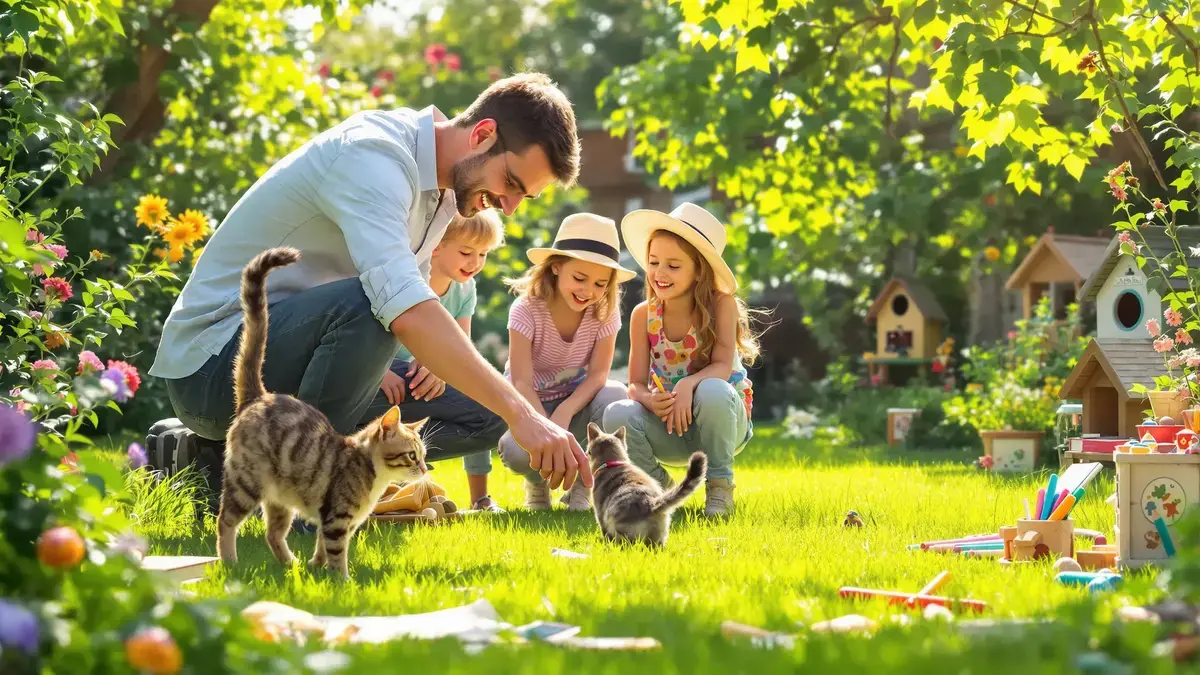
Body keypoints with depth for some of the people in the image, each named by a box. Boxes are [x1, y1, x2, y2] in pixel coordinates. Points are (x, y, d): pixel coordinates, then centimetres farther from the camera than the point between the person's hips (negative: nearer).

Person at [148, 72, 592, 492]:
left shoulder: (447, 188, 8)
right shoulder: (374, 155, -23)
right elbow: (403, 306, -37)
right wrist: (521, 413, -41)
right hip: (212, 364, -10)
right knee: (366, 305, -35)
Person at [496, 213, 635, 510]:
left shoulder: (605, 312, -14)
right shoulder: (527, 309, -23)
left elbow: (598, 374, -17)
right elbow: (522, 383, -27)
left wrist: (564, 413, -37)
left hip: (576, 400, 3)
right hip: (531, 404, -3)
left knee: (616, 398, -33)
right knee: (517, 450, -37)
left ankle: (582, 484, -9)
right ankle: (538, 482, 4)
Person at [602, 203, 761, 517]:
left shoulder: (721, 305, -11)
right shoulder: (644, 315, -4)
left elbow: (723, 366, -20)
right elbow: (636, 383, -7)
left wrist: (689, 385, -41)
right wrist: (649, 400, -32)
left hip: (720, 421, -2)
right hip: (667, 425, 2)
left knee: (713, 391, -37)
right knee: (617, 415, -29)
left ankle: (719, 486, -14)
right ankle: (659, 488, 1)